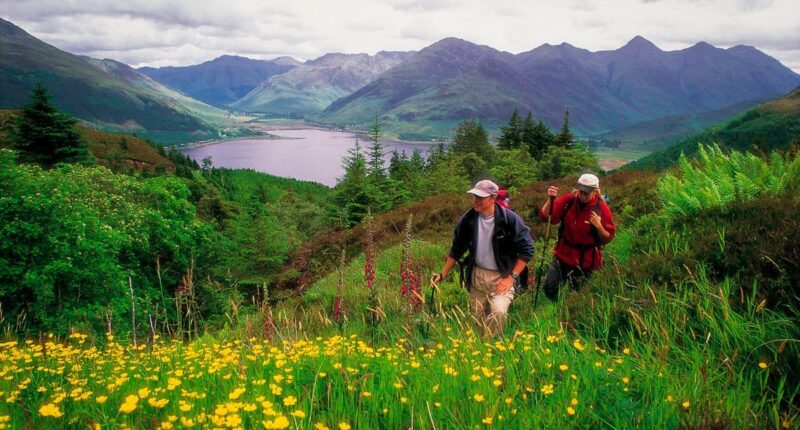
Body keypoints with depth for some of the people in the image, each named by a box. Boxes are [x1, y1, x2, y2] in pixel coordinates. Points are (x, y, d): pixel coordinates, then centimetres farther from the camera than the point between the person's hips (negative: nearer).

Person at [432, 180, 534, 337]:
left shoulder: (510, 219, -17)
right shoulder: (468, 219, -6)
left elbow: (526, 250, -11)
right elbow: (457, 249, 7)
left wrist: (512, 277, -14)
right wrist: (443, 274, 6)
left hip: (503, 275, -4)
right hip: (477, 275, 4)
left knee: (498, 311, -27)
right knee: (478, 318, 10)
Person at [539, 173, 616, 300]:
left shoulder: (601, 208, -14)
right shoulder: (568, 200, -10)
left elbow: (608, 238, -8)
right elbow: (545, 217, -14)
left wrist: (599, 226, -27)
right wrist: (550, 199, -29)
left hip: (585, 260, -2)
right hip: (563, 253, 2)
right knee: (548, 287, 2)